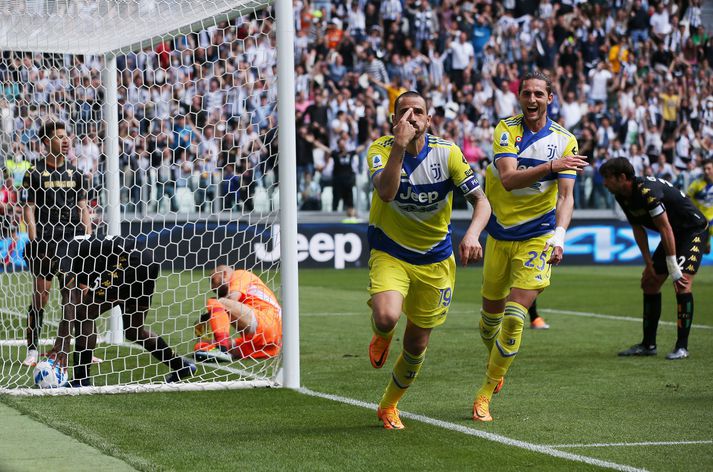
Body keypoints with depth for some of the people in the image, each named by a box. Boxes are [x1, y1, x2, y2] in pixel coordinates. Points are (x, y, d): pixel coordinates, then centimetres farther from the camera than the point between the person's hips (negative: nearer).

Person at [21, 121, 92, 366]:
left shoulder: (75, 174, 13)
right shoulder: (35, 173, 0)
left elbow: (83, 209, 15)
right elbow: (29, 210, -3)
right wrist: (35, 242, -12)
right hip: (45, 245, -4)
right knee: (40, 297, -3)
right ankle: (32, 350, 4)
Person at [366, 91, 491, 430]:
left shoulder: (447, 153, -10)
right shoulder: (381, 150, -14)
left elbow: (481, 201, -11)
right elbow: (385, 192, -33)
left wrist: (472, 234, -31)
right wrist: (399, 144, -41)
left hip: (434, 259, 2)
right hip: (389, 254, -2)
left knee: (417, 345, 8)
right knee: (386, 318, -31)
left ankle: (388, 406, 35)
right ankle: (382, 336, 11)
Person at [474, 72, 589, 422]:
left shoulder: (565, 141, -4)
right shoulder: (506, 130, -5)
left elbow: (566, 196, -8)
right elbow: (509, 178, -20)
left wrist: (559, 235, -25)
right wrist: (551, 166, -33)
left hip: (537, 237, -2)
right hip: (499, 234, 2)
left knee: (514, 317, -13)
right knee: (491, 311, 12)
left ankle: (485, 394, -3)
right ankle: (495, 366, 43)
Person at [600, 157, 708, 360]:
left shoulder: (647, 191, -32)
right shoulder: (622, 197, -3)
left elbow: (665, 229, -30)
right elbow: (638, 229, 7)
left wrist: (673, 267, -28)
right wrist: (649, 263, 2)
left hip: (694, 229, -10)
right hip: (674, 234, 10)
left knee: (683, 282, -22)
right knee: (649, 282, 7)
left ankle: (682, 346, -16)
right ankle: (648, 344, 14)